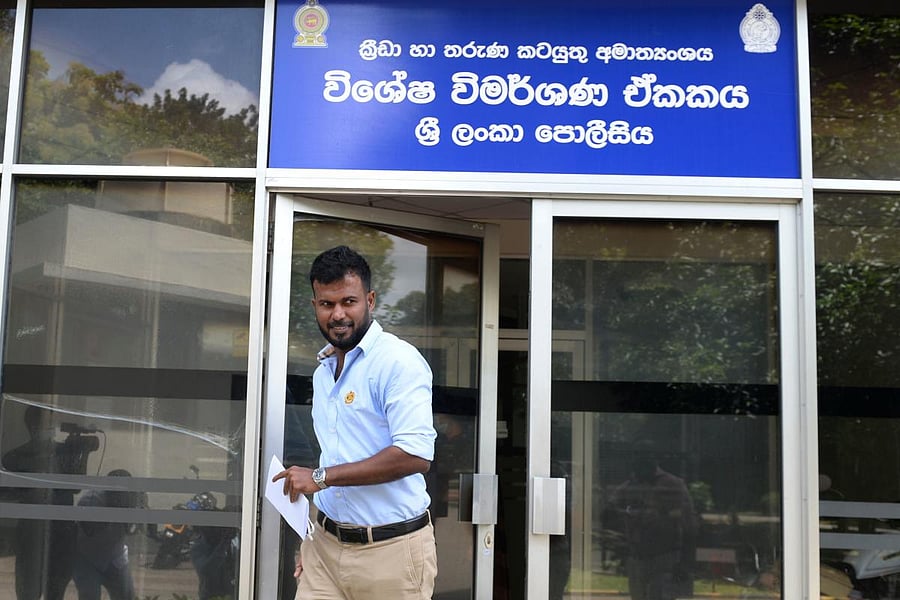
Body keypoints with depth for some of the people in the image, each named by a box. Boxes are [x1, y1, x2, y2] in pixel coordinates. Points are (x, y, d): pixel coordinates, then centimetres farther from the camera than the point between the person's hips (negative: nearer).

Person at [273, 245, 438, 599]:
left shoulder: (398, 361, -12)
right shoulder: (323, 370, 13)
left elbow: (415, 455, -23)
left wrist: (322, 476, -18)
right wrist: (315, 537, 14)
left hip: (390, 548, -6)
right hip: (327, 544, 6)